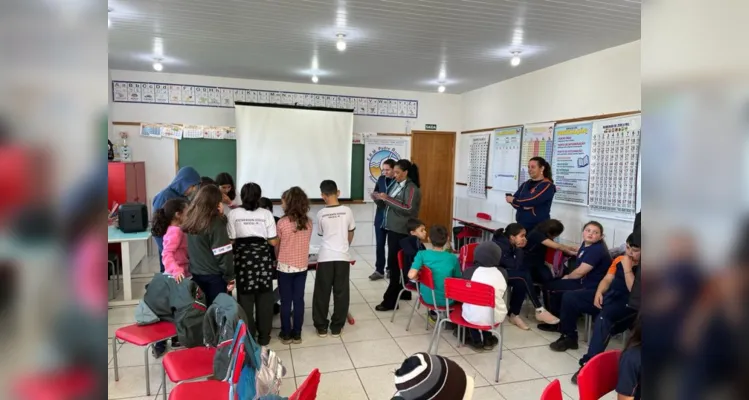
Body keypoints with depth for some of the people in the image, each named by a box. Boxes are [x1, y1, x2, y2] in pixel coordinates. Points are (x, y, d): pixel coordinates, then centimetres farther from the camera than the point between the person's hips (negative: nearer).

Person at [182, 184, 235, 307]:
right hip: (213, 276, -6)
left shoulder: (191, 220, 2)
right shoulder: (215, 223, -18)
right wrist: (229, 277, -6)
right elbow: (223, 254, -18)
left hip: (195, 274, 6)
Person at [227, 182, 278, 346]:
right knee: (264, 299, 10)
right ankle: (264, 336, 19)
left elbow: (231, 240, -4)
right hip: (262, 258, 0)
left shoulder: (234, 214, -2)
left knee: (245, 299, 10)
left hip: (243, 258, 0)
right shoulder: (266, 214, -2)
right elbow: (273, 241, -3)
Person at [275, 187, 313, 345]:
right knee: (299, 300, 10)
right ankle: (297, 334, 19)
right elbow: (304, 242, 6)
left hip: (285, 267, -3)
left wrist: (277, 260, 13)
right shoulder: (308, 222, -4)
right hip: (302, 266, 3)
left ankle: (286, 334, 18)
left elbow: (277, 246, -4)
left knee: (286, 302, 8)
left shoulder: (282, 222, -15)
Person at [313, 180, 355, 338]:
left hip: (325, 257, -1)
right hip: (343, 257, 1)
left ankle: (321, 327, 19)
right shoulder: (347, 211, -1)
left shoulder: (321, 214, -3)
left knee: (322, 293, 10)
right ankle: (337, 327, 17)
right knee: (341, 293, 10)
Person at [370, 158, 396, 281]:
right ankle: (379, 270, 14)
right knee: (379, 244, 6)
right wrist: (375, 195, -2)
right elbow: (375, 192, 20)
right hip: (380, 217, 5)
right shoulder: (381, 179, 7)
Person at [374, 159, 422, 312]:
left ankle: (390, 301, 0)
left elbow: (408, 209, -23)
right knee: (396, 263, 15)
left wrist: (387, 198, -23)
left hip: (402, 232, -8)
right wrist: (379, 199, -3)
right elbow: (387, 205, 19)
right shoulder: (395, 184, 11)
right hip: (392, 229, 8)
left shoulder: (412, 188, -12)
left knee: (395, 265, -5)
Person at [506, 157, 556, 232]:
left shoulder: (547, 185, -7)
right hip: (521, 224, 6)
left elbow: (533, 200, -19)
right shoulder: (525, 184, 14)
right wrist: (523, 206, -15)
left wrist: (514, 200, -5)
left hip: (538, 227, -6)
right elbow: (513, 199, 6)